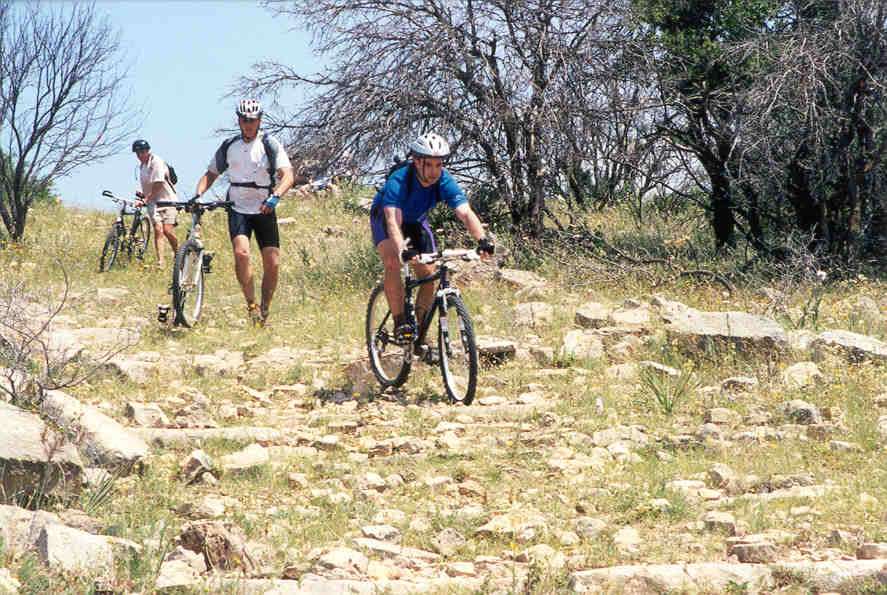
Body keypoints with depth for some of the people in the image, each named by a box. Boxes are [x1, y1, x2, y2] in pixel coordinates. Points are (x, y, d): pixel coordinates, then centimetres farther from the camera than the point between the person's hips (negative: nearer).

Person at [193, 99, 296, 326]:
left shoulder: (270, 144, -6)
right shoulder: (229, 146, 5)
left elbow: (288, 175, -18)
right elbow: (211, 174, 13)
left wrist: (274, 197, -36)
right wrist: (198, 195, -7)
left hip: (264, 211, -1)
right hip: (238, 210, 1)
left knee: (272, 264, -6)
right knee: (241, 253, -24)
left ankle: (264, 311, 12)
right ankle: (251, 305, -13)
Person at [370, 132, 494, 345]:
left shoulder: (444, 182, -27)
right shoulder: (398, 181, -37)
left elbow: (466, 213, -36)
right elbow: (393, 221, -48)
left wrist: (482, 240, -54)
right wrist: (403, 251, -66)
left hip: (416, 221, 4)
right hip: (385, 218, -4)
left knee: (429, 274, -8)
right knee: (393, 264, -29)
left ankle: (420, 330, 7)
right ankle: (400, 323, -21)